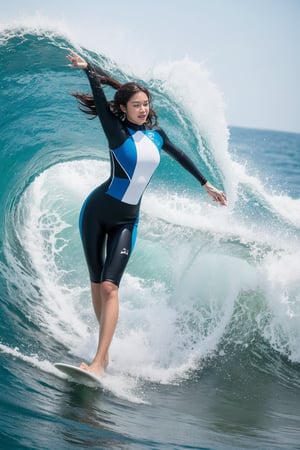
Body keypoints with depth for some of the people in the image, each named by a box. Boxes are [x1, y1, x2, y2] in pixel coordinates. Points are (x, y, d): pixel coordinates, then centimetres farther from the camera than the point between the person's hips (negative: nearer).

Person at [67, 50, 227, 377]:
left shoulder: (156, 135, 8)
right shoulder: (117, 132, -6)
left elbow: (181, 157, 23)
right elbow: (99, 98, -16)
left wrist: (207, 185, 28)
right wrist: (88, 69, -26)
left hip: (126, 221, 2)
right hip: (96, 213, -2)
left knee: (109, 286, -12)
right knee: (96, 284, 3)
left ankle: (99, 363, -20)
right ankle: (105, 349, 16)